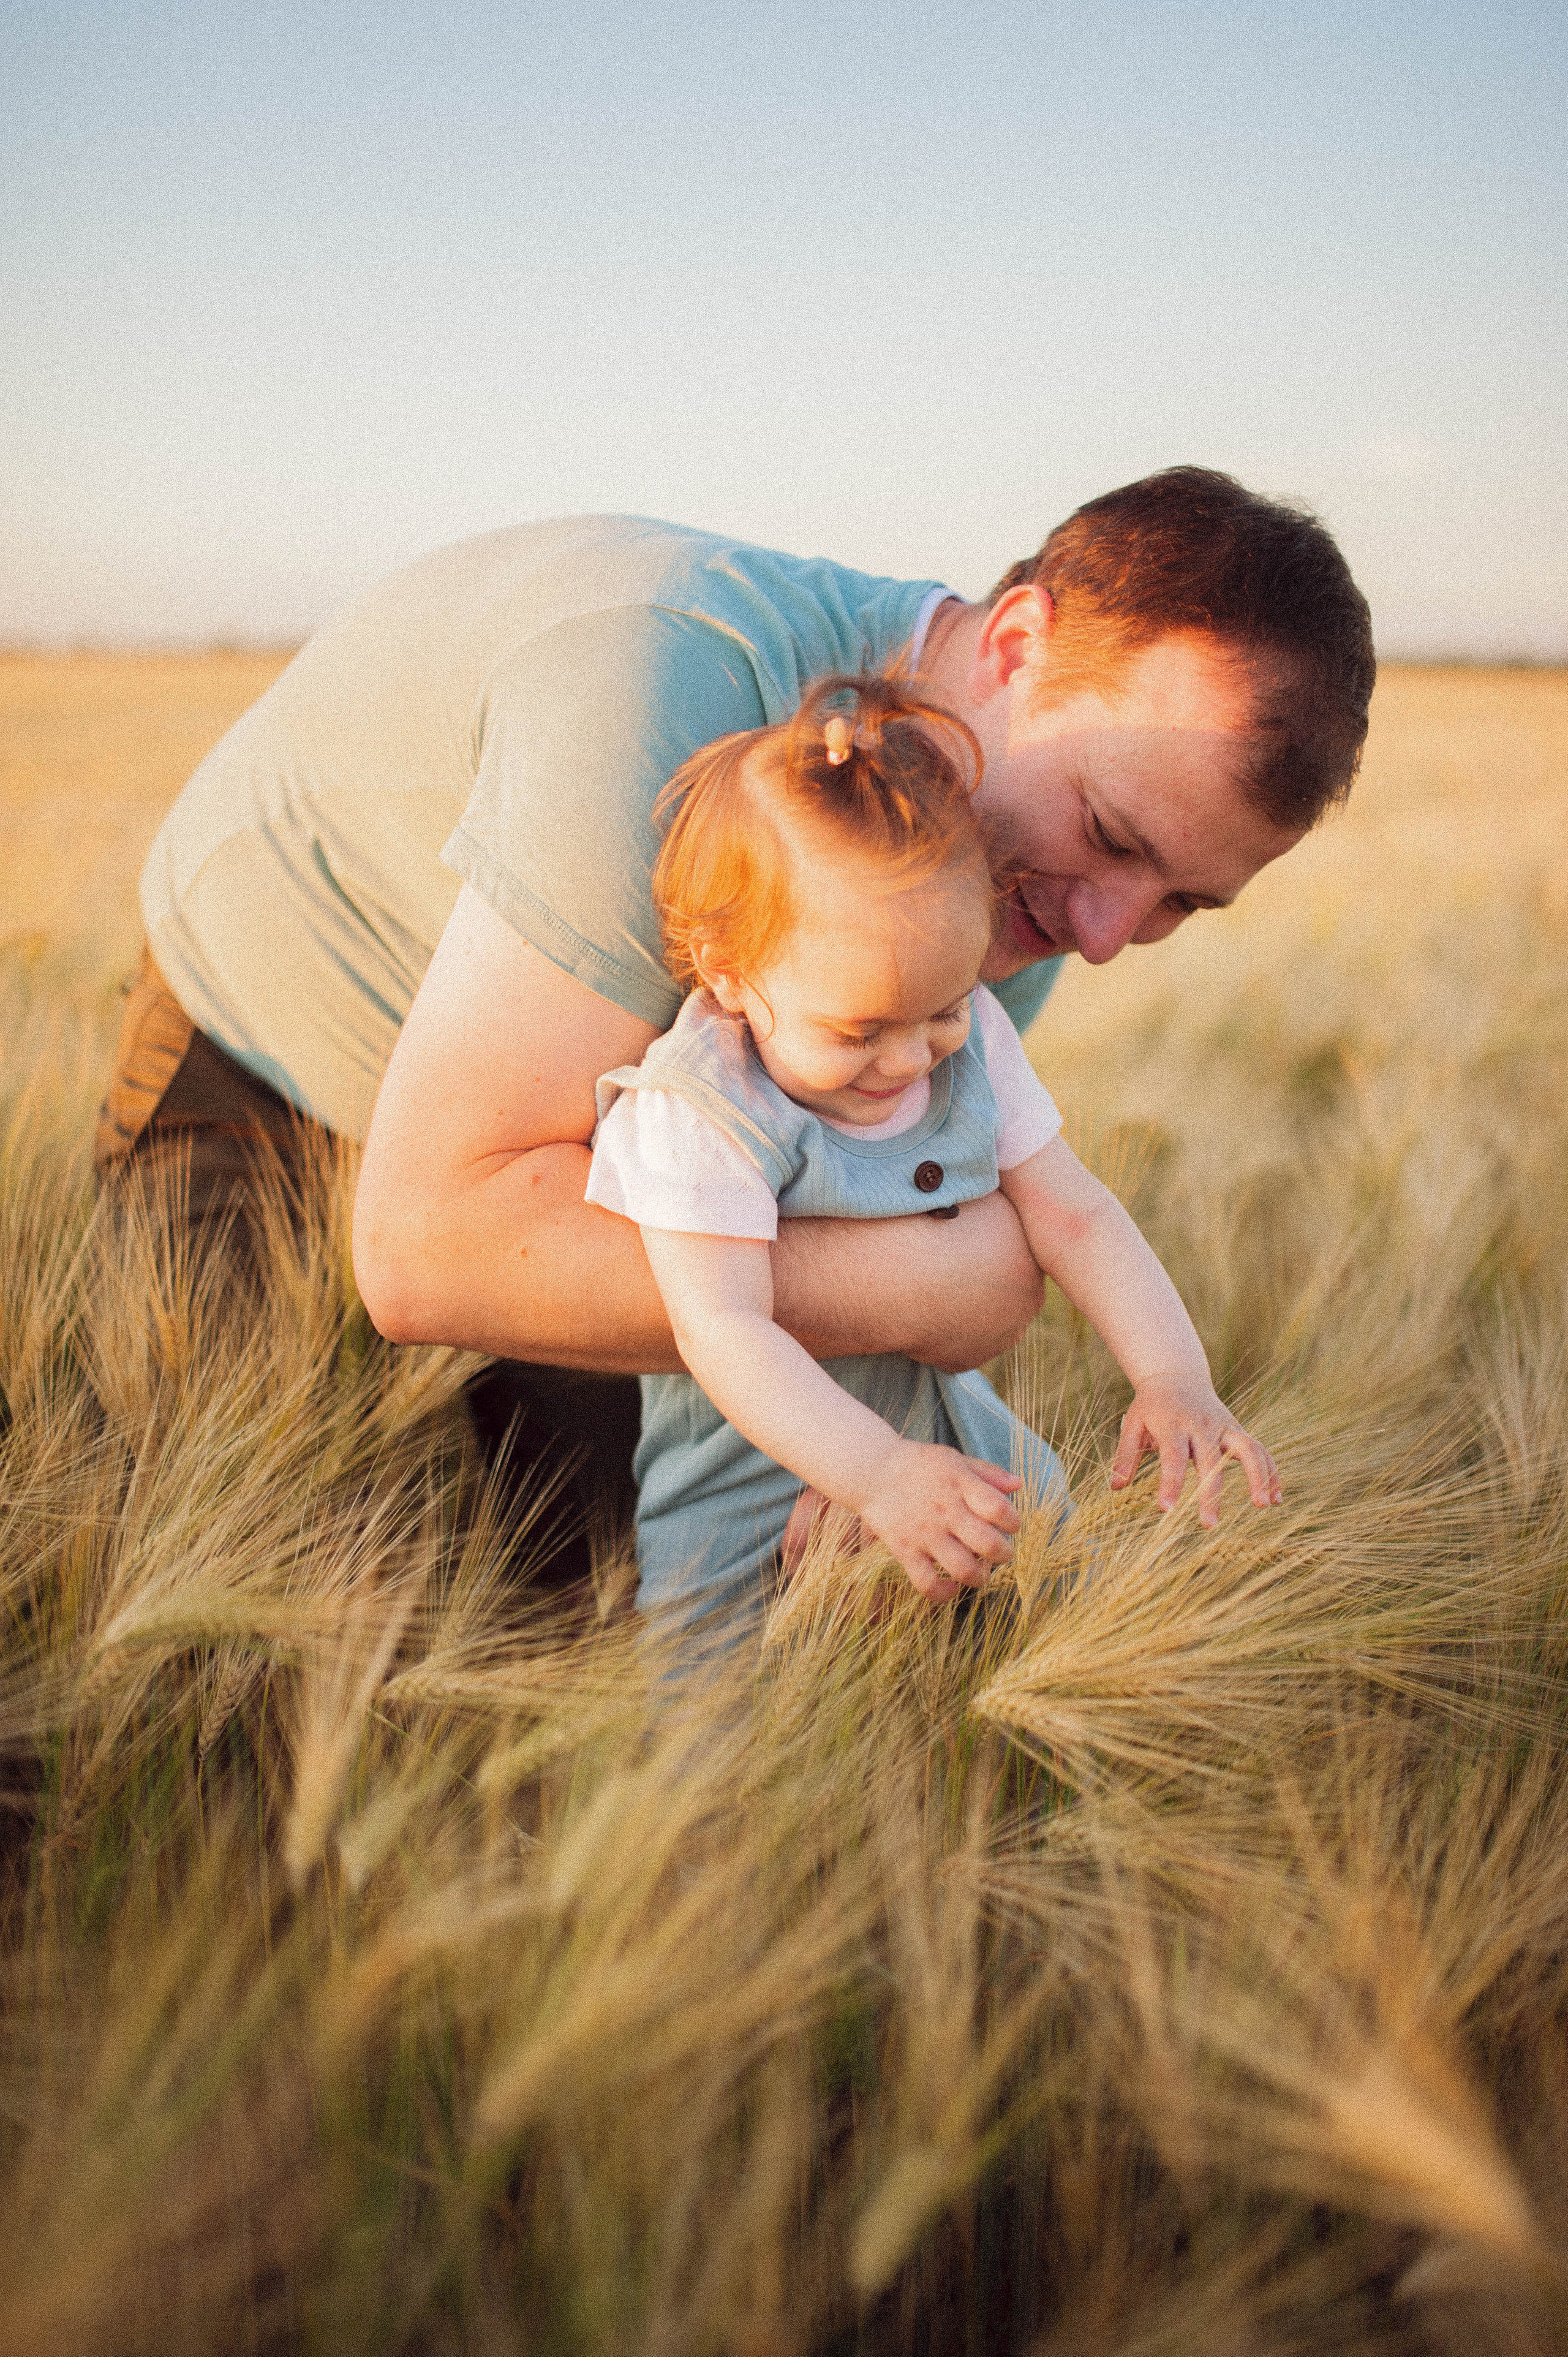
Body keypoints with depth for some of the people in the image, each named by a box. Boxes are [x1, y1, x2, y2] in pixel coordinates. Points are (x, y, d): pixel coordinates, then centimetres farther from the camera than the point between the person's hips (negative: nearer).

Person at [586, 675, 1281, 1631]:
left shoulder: (969, 1044, -7)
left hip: (942, 1420, 7)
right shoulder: (698, 1115, -27)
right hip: (759, 1469, -6)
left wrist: (1175, 1377, -18)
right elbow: (723, 1329, -33)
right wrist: (880, 1474, -46)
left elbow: (1074, 1215, -4)